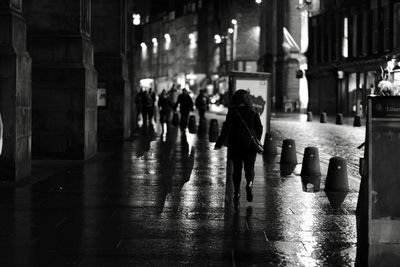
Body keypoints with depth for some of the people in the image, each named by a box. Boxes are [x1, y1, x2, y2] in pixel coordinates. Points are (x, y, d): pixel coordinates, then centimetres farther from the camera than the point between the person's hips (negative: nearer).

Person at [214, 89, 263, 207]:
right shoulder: (253, 112, 0)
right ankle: (249, 184, -17)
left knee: (237, 169, 9)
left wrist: (219, 144, -8)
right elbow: (259, 128, 3)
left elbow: (227, 129, -11)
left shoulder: (232, 112, -6)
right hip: (250, 145, 1)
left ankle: (237, 192, 4)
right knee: (249, 167, 10)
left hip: (236, 145, -1)